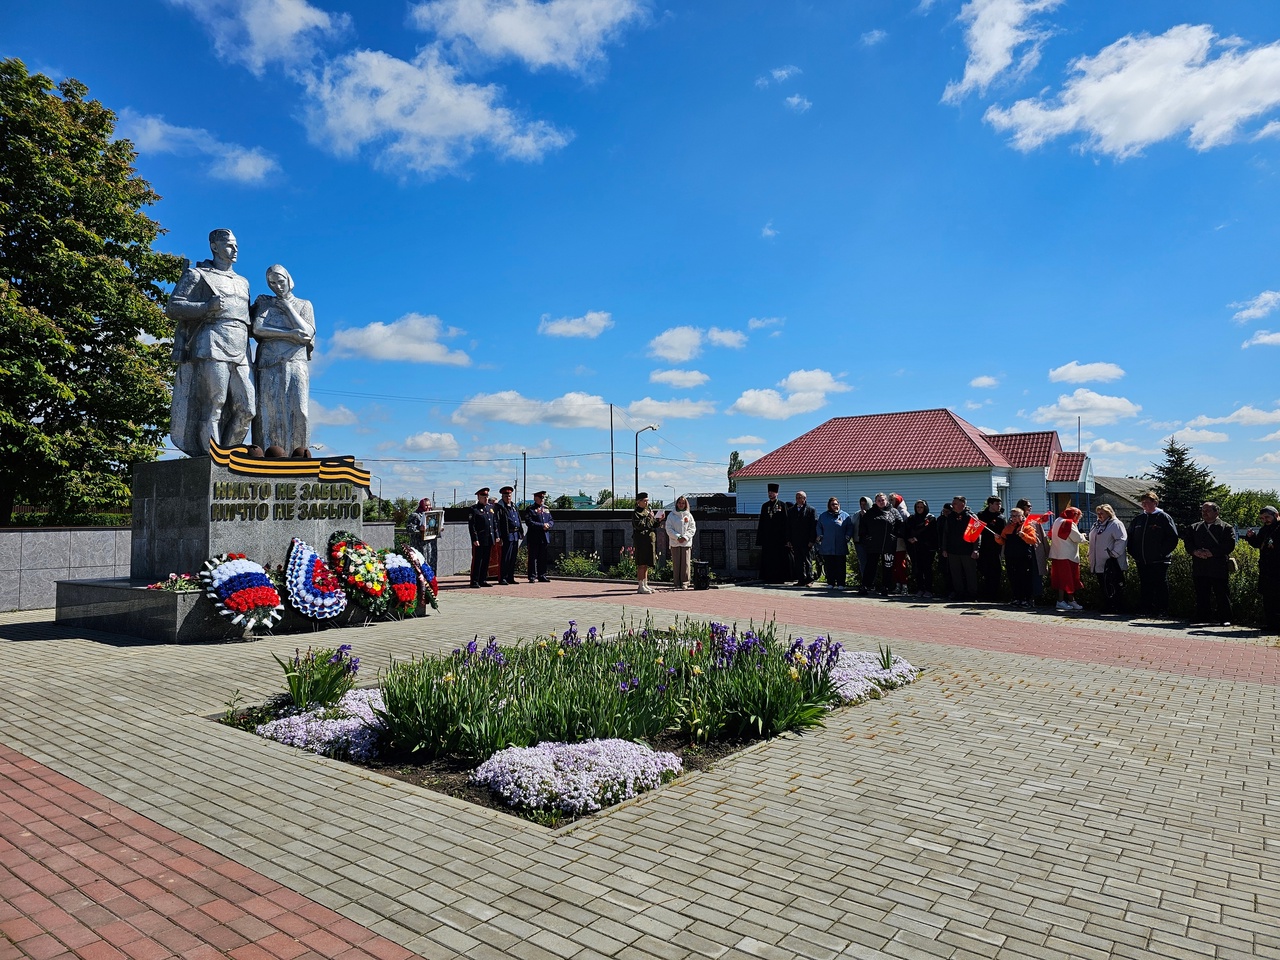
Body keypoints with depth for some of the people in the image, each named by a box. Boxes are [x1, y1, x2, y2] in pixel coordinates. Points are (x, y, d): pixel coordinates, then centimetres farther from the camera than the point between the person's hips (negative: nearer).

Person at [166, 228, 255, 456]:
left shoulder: (243, 283, 28)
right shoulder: (197, 275, 11)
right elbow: (172, 307, 2)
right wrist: (208, 307, -11)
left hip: (241, 353, 6)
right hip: (212, 348, -5)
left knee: (247, 408, -5)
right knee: (213, 406, -10)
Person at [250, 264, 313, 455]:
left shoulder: (304, 305, 17)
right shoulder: (263, 302, 18)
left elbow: (307, 333, 0)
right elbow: (257, 328, 0)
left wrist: (288, 307, 4)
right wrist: (290, 334, -7)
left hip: (295, 363, -1)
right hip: (268, 364, 1)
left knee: (297, 410, -15)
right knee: (268, 411, -9)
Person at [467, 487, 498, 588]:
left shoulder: (491, 507, 14)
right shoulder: (474, 510, -6)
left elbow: (495, 522, 19)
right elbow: (471, 526, -10)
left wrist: (496, 536, 13)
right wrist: (475, 539, -16)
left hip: (489, 540, 6)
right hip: (479, 540, -6)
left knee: (486, 561, 11)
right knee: (477, 561, -3)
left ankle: (483, 580, 18)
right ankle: (474, 581, 3)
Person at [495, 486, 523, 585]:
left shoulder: (514, 505, 17)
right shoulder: (499, 507, -5)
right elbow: (496, 523, -10)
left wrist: (520, 533, 16)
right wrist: (499, 537, -16)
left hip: (516, 535, 7)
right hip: (507, 536, -7)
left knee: (513, 558, 10)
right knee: (505, 558, -5)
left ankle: (510, 577, 17)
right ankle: (502, 578, 1)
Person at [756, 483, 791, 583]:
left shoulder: (782, 505, 1)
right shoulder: (764, 506, 12)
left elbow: (786, 521, -2)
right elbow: (761, 522, 11)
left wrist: (786, 537, -9)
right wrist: (760, 539, 6)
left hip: (779, 536, -3)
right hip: (767, 536, 3)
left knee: (780, 558, 0)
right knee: (768, 558, 3)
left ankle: (780, 578, 7)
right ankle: (768, 578, 9)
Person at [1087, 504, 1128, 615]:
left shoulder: (1115, 524, -6)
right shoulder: (1097, 525, 20)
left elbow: (1121, 540, -16)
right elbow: (1092, 542, 27)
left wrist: (1114, 554, -19)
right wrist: (1091, 557, 21)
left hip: (1111, 563, -8)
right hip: (1099, 563, 8)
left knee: (1114, 587, -5)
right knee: (1103, 586, 11)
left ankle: (1117, 608, 0)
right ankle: (1106, 606, 17)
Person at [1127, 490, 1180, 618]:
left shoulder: (1164, 517, -2)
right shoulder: (1138, 519, 13)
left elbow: (1173, 538, -7)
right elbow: (1130, 537, 21)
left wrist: (1163, 552, -13)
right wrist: (1133, 553, 10)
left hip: (1159, 561, -5)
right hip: (1142, 561, 5)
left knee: (1160, 587, -1)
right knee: (1144, 587, 8)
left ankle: (1161, 611, 6)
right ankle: (1147, 611, 15)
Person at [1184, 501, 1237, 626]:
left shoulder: (1226, 527, 4)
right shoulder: (1194, 527, 17)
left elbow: (1230, 545, -8)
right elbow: (1187, 542, 9)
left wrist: (1212, 552, -17)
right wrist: (1195, 551, -11)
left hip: (1219, 568, -3)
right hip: (1199, 569, 4)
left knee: (1222, 595, 1)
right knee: (1201, 595, 7)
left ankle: (1225, 619, 9)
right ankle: (1203, 618, 13)